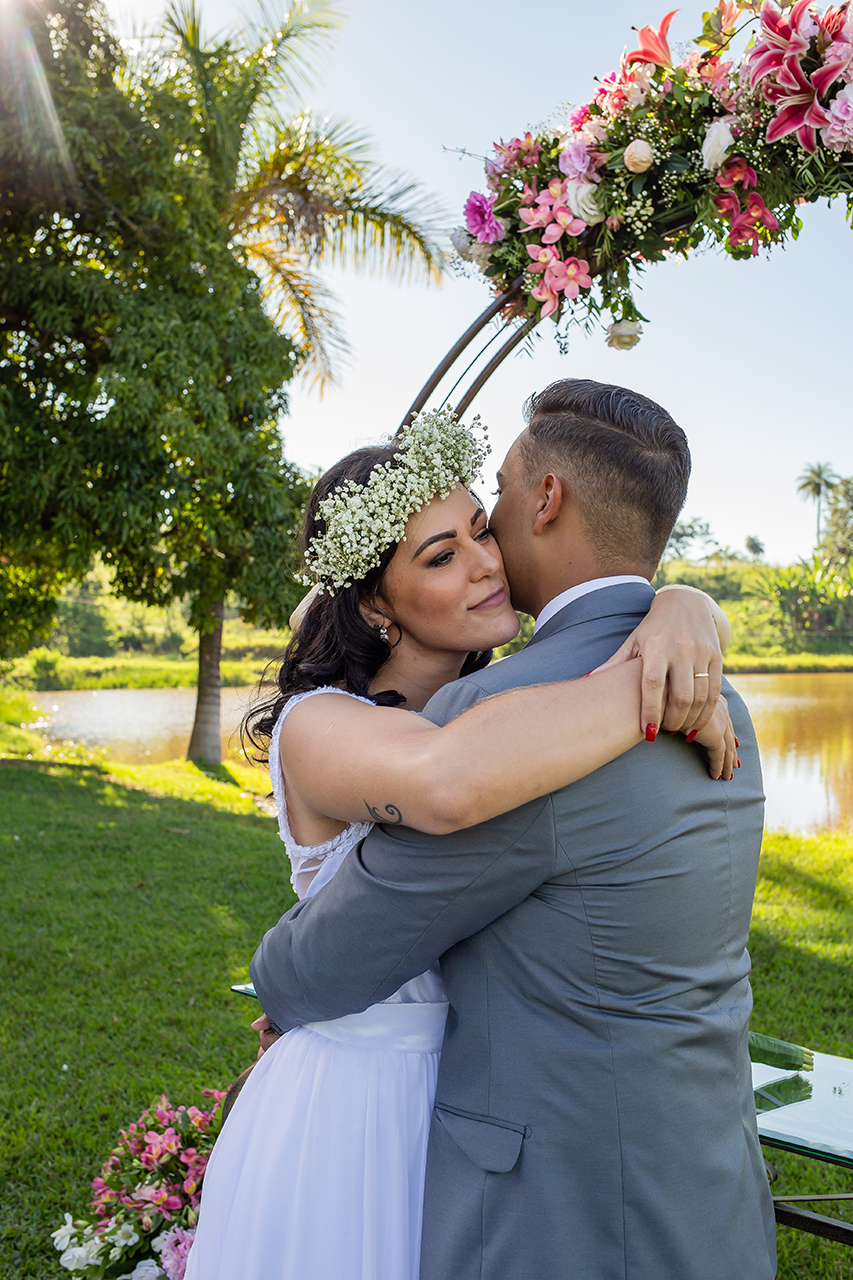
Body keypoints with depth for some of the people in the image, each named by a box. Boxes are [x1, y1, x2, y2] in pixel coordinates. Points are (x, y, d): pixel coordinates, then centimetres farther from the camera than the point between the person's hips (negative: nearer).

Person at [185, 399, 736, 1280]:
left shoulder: (504, 707, -2)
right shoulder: (316, 726, -22)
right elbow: (450, 784, -45)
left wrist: (683, 608, -24)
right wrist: (648, 692, -33)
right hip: (353, 1115, -6)